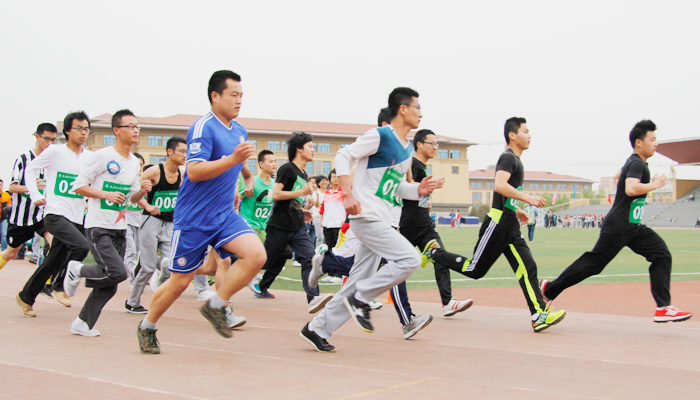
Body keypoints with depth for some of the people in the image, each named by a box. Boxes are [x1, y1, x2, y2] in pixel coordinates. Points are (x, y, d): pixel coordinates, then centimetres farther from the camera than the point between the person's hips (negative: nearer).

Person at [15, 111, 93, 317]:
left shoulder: (90, 157, 8)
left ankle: (26, 297, 29)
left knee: (53, 263, 11)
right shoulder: (55, 152, -3)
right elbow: (31, 169, 8)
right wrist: (35, 195, 0)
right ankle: (59, 287, -8)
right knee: (81, 246, -27)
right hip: (55, 214, -5)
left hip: (77, 218, 5)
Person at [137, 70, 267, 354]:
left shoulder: (240, 131, 11)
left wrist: (248, 175, 43)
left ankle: (216, 306, -1)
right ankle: (147, 327, 27)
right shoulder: (203, 127, -15)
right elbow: (194, 172, -26)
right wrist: (232, 159, -32)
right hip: (193, 218, -6)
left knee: (256, 255, -18)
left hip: (225, 215, 7)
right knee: (180, 282, 2)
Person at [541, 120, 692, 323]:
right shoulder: (637, 164, -15)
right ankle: (550, 289, 11)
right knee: (593, 263, -3)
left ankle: (663, 308, -8)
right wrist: (655, 184, -21)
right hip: (619, 227, -10)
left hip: (633, 227, 10)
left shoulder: (634, 162, 15)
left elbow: (618, 176, 35)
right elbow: (631, 189, -33)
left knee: (662, 254, -4)